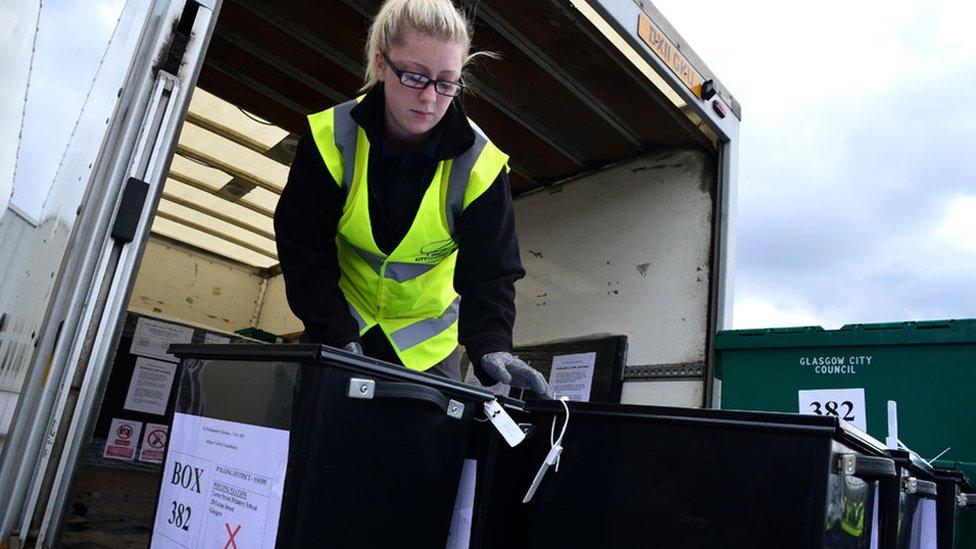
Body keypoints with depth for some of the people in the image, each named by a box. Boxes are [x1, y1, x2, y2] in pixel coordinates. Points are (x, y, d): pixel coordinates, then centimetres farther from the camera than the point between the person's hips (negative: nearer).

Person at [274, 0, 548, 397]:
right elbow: (305, 253, -16)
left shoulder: (479, 165, -20)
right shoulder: (330, 138, -19)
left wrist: (491, 346, -36)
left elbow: (489, 275, -18)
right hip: (337, 322, 0)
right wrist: (339, 339, -28)